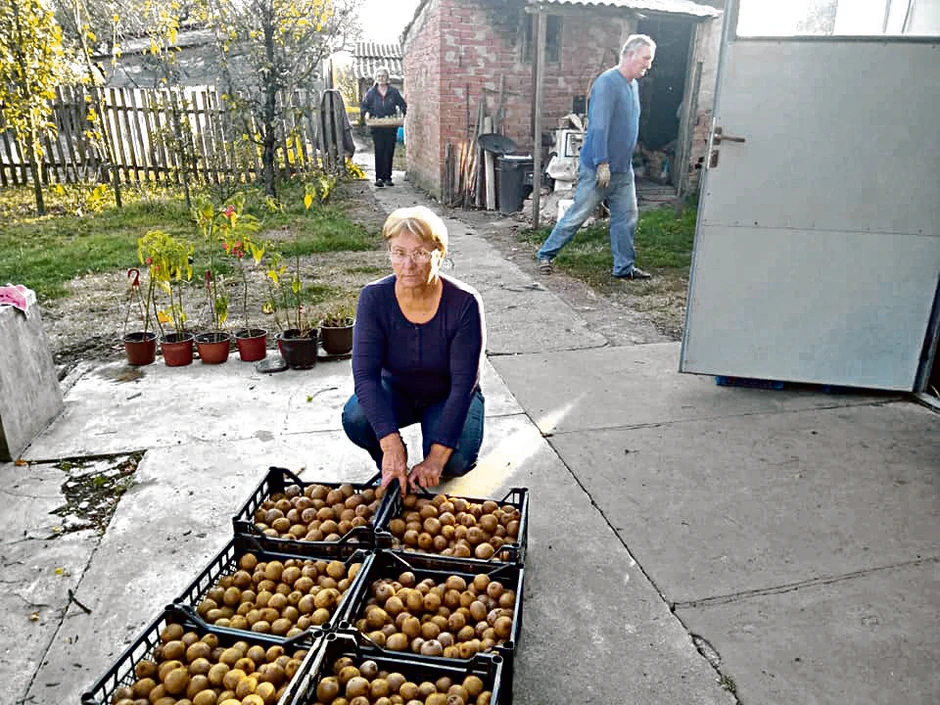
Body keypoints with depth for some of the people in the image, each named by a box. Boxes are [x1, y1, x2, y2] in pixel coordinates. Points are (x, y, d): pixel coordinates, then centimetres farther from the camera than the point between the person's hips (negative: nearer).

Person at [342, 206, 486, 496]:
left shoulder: (465, 303, -26)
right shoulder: (374, 298, -22)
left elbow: (463, 384, -26)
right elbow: (365, 374, -27)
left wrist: (436, 457, -33)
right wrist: (391, 445, -40)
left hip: (448, 397, -1)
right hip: (396, 391, 2)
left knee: (456, 460, -28)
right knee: (356, 418, -29)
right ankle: (390, 472, 3)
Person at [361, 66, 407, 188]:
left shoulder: (394, 91, 5)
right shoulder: (371, 92, 5)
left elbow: (403, 104, 12)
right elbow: (363, 106, 11)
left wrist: (401, 112, -7)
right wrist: (366, 113, -9)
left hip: (391, 128, 1)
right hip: (377, 128, -1)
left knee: (389, 152, 2)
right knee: (379, 152, -6)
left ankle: (388, 178, 10)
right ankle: (379, 178, -4)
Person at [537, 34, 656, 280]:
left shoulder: (632, 84, 13)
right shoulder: (607, 83, -15)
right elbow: (599, 126, -21)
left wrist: (626, 161, 19)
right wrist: (602, 163, -23)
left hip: (624, 170, 8)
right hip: (598, 168, -8)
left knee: (626, 218, 8)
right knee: (577, 216, -1)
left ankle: (625, 266, 17)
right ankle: (546, 254, 13)